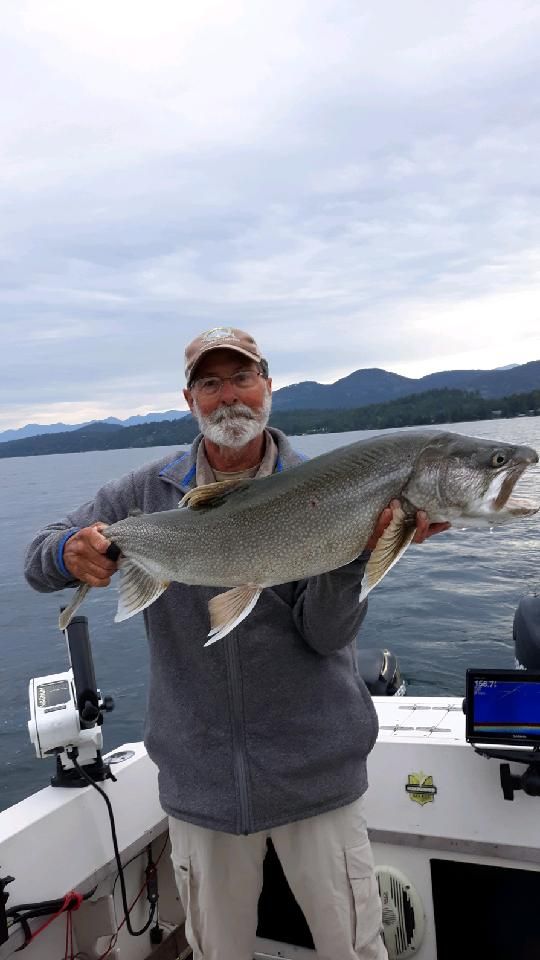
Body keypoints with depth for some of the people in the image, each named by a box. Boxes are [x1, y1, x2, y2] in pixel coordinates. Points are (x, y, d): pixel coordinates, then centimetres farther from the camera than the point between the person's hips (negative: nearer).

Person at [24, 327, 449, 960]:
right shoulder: (149, 492, -1)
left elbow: (327, 634, -14)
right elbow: (37, 560, -1)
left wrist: (354, 549, -32)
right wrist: (70, 554, -24)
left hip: (314, 772, -1)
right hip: (199, 778, 2)